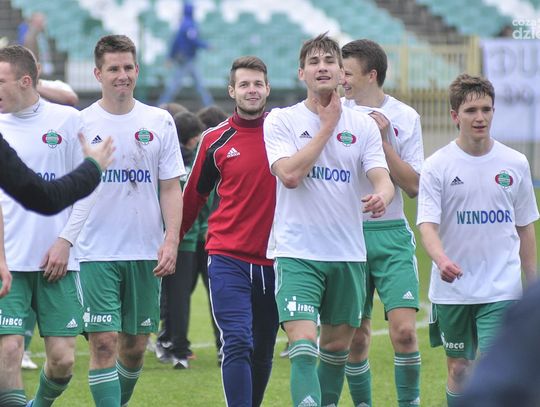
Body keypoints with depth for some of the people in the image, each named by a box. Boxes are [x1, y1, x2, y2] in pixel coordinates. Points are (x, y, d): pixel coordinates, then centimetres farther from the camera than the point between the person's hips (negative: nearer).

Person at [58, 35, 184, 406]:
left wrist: (171, 240, -7)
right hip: (96, 253, -2)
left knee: (136, 344, 8)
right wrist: (61, 242, -9)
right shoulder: (80, 124, 1)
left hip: (146, 252, 2)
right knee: (104, 341, -10)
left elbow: (171, 188, 5)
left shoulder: (159, 122, 5)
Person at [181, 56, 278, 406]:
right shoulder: (215, 141, 3)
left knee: (262, 354, 11)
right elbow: (194, 196, 13)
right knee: (238, 344, -16)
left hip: (273, 259, 2)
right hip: (228, 258, -2)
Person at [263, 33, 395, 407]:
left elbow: (383, 179, -4)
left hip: (348, 254, 4)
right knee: (303, 345, -17)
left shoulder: (363, 125, 6)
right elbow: (290, 174, -16)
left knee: (338, 345, 13)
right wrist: (327, 126, -9)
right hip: (296, 252, -3)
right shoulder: (281, 121, -1)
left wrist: (382, 197, -29)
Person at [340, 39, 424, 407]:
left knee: (404, 329, -13)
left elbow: (413, 186, -4)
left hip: (390, 235, -1)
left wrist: (382, 139, -10)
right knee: (355, 337, 2)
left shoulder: (404, 117, 1)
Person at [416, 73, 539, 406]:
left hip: (502, 288, 0)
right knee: (459, 369, 8)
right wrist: (441, 259, -32)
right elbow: (427, 224, -11)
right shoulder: (437, 166, -4)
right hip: (452, 289, 0)